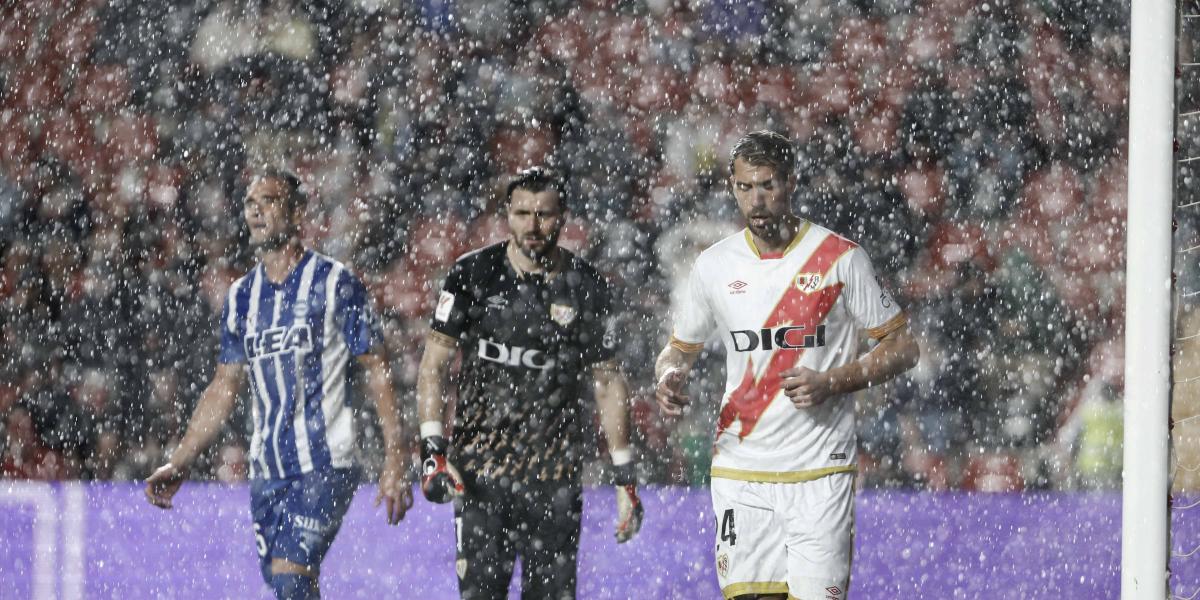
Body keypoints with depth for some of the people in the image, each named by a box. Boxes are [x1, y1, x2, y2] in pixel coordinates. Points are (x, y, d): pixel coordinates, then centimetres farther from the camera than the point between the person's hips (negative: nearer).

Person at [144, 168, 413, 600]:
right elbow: (224, 388, 19)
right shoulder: (242, 296, 13)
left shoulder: (334, 283, -3)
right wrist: (179, 464, 12)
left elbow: (376, 373, -3)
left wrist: (395, 462, -10)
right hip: (266, 471, 6)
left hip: (325, 466, -6)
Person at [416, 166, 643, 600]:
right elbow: (433, 365, 3)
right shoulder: (474, 275, -1)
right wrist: (433, 448, -10)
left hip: (554, 476, 1)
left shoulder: (586, 288, 3)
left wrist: (625, 477, 9)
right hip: (480, 467, -1)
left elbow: (608, 383, 11)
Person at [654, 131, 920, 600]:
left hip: (819, 472, -3)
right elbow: (680, 347, 20)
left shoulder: (840, 258, -4)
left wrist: (830, 383, -14)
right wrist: (669, 376, -4)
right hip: (739, 469, 3)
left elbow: (903, 347, 0)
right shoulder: (714, 265, 6)